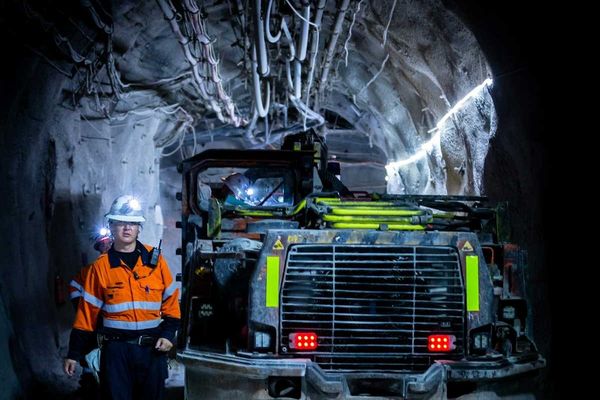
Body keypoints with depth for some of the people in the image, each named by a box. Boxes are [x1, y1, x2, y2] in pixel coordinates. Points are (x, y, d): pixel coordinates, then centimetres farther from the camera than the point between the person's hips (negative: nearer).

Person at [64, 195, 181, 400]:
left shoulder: (155, 260, 4)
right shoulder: (101, 266, 1)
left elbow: (170, 301, 7)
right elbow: (87, 312, 3)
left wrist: (168, 334, -6)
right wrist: (74, 353, 3)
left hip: (152, 348, 2)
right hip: (116, 349, -1)